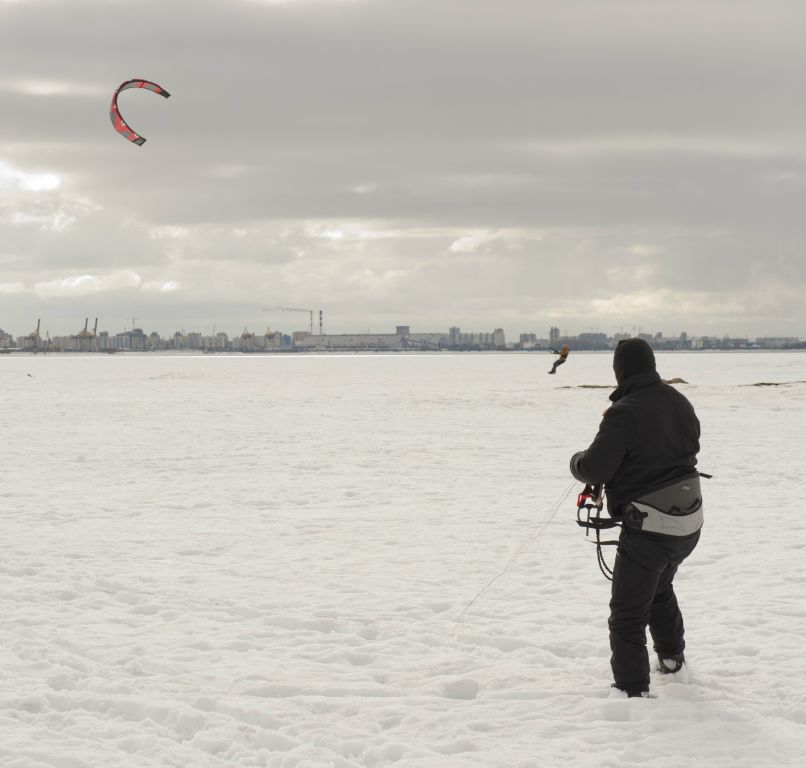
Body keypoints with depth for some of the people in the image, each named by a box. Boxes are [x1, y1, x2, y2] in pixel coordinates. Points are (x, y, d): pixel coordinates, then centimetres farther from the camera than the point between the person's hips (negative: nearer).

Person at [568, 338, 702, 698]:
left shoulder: (626, 412, -22)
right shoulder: (680, 403, 2)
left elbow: (595, 468, -23)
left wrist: (577, 462, -1)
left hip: (648, 527, -8)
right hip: (688, 522, 8)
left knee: (627, 616, 1)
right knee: (660, 588, 33)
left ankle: (633, 690, 0)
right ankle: (672, 658, 48)